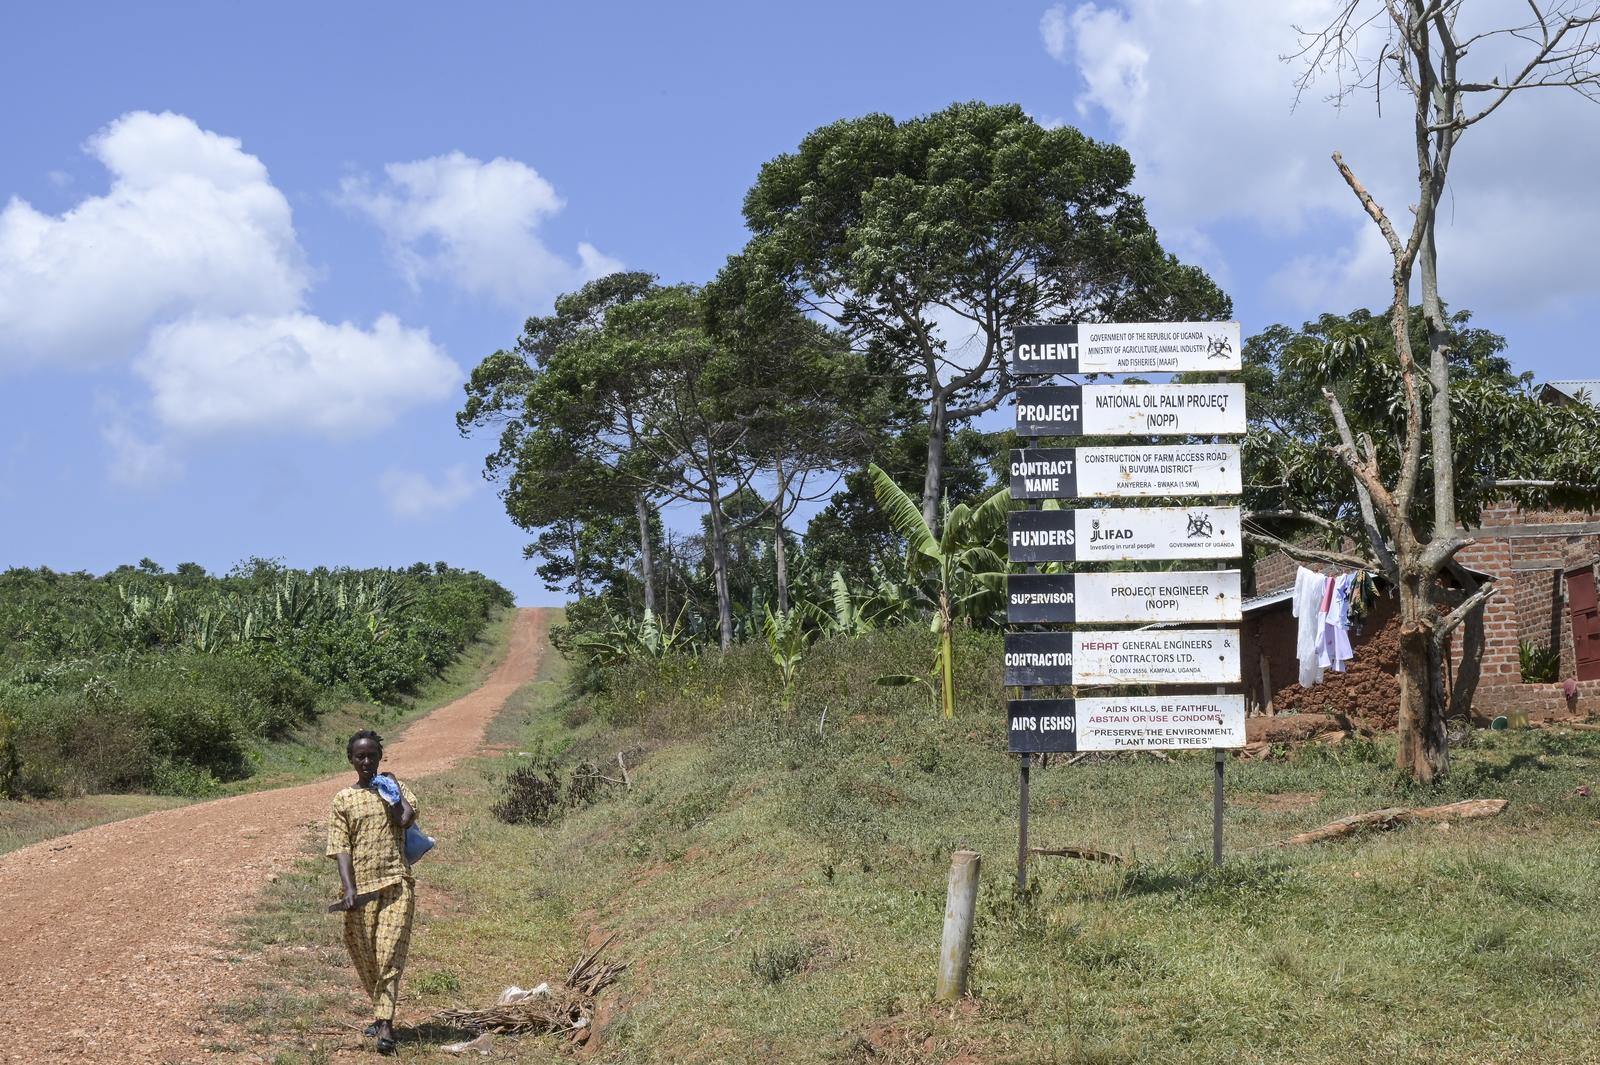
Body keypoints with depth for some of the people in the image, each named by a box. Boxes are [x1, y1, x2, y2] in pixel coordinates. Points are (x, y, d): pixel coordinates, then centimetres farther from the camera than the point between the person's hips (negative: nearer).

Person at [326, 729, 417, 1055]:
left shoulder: (392, 787, 10)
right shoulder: (343, 799, 7)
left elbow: (407, 817, -13)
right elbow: (341, 848, -1)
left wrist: (391, 786, -1)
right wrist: (348, 890, -13)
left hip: (396, 882, -1)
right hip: (361, 887, 1)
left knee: (390, 954, -11)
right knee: (365, 956, 9)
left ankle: (385, 1025, -17)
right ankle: (380, 1013, 30)